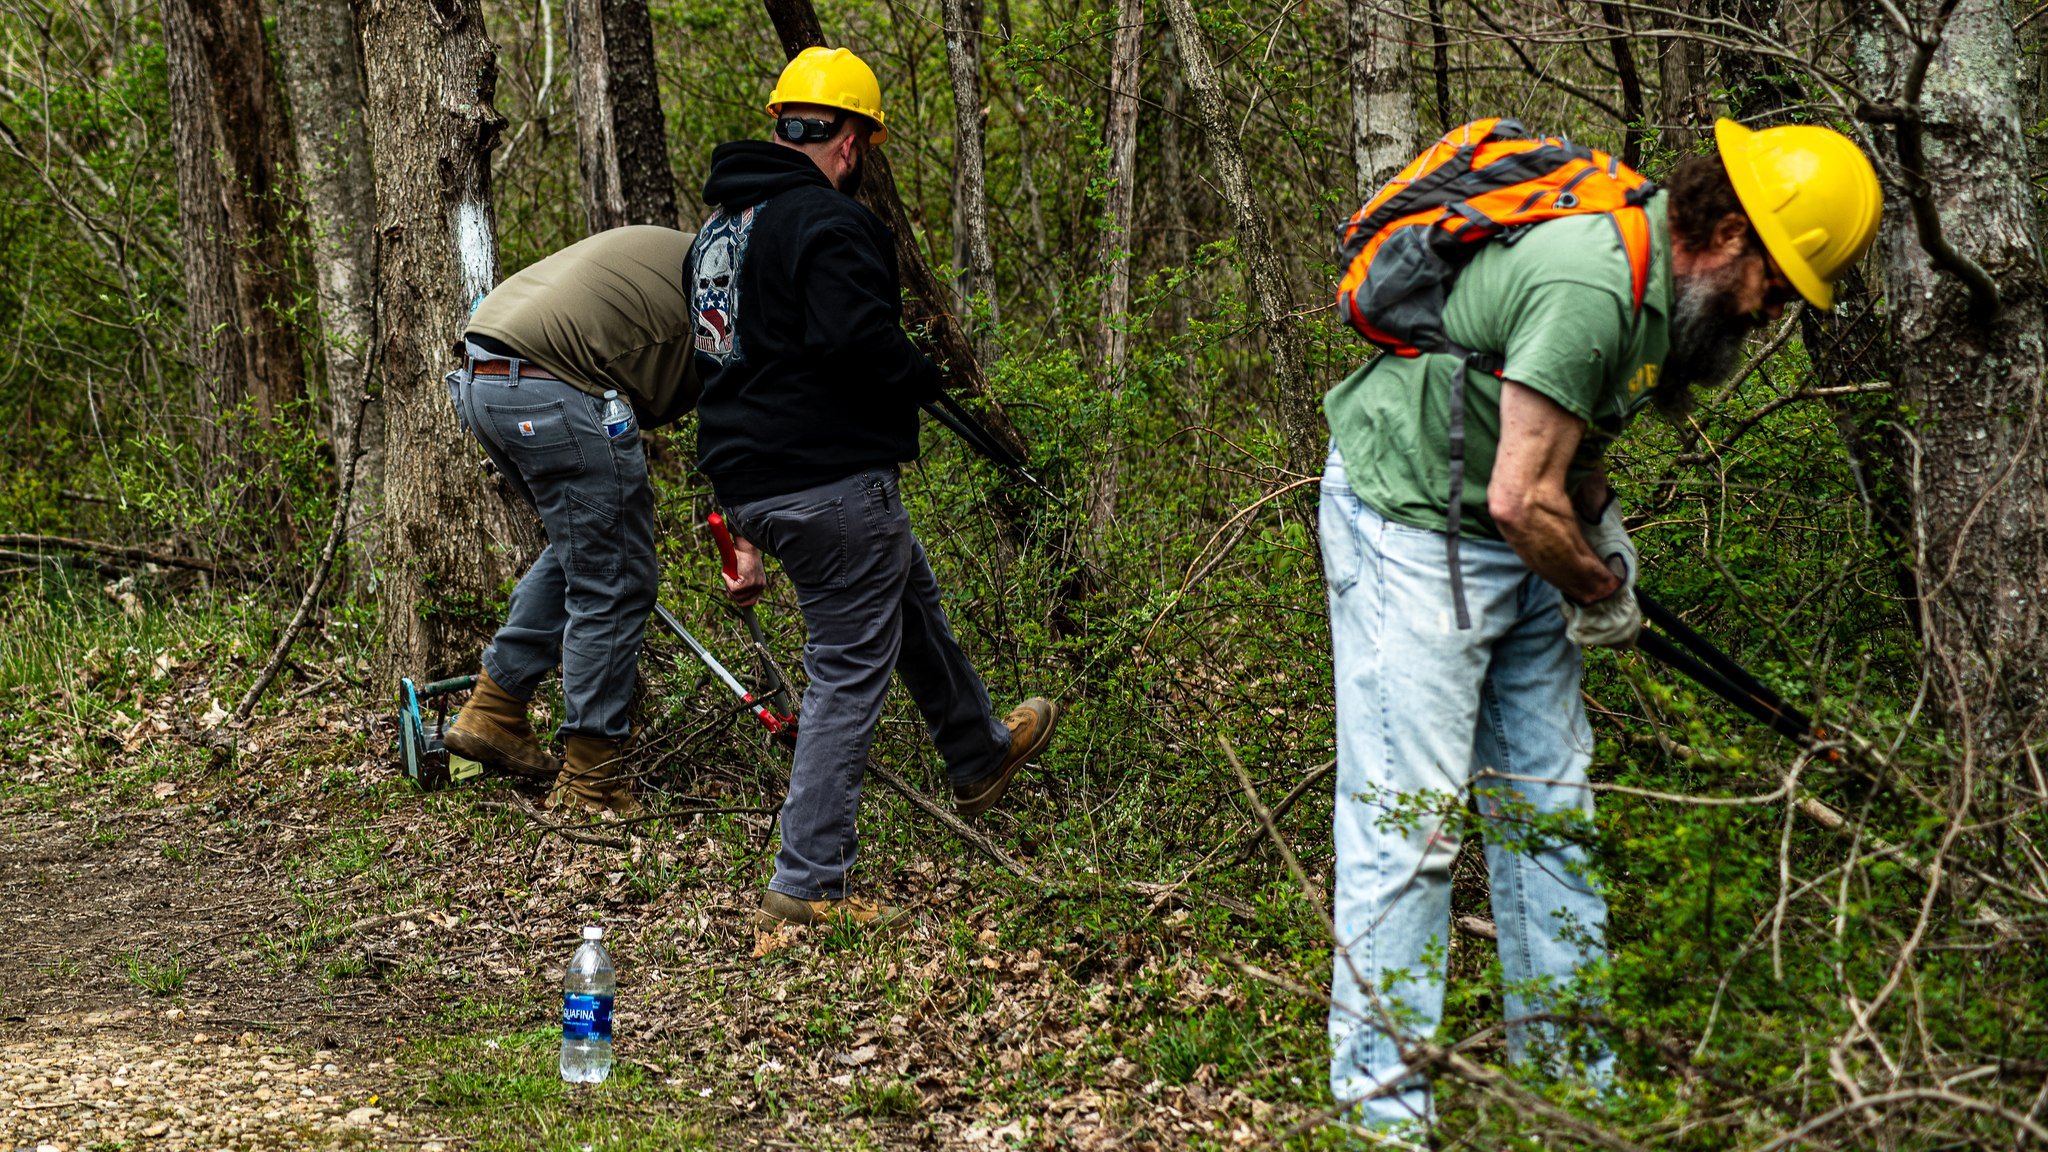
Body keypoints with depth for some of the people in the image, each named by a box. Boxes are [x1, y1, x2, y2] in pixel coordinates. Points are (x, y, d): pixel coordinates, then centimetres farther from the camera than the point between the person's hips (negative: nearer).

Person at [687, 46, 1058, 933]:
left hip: (753, 483, 10)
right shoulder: (827, 219, -15)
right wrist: (922, 379, -7)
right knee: (849, 675, -2)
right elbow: (854, 339, -29)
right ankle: (806, 886, 0)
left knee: (911, 596, 29)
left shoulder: (721, 223, 16)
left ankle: (978, 757, 48)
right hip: (833, 484, -10)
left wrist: (745, 519, 25)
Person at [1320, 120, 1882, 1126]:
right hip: (1410, 523, -10)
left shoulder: (1664, 278, 3)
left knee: (1549, 808, 10)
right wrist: (1600, 585, -10)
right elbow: (1520, 500, -27)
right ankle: (1382, 1101, -5)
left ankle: (1570, 1083, 18)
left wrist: (1595, 514, 3)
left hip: (1514, 543, 10)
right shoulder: (1590, 287, -29)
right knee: (1408, 816, -10)